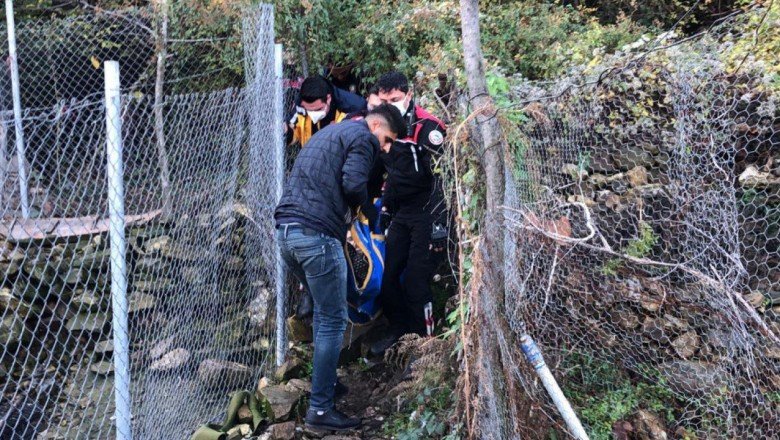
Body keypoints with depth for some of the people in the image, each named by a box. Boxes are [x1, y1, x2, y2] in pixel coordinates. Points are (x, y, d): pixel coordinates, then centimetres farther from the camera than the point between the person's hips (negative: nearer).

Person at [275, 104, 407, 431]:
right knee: (333, 320, -2)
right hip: (316, 234, -9)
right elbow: (354, 184, -16)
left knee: (323, 309, 24)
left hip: (287, 229, 9)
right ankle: (320, 409, 0)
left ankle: (325, 380, 33)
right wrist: (359, 203, 6)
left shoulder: (328, 132, 27)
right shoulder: (363, 137, -1)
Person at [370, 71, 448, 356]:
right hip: (401, 212, 8)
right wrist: (385, 207, 17)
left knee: (416, 279, -8)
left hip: (426, 212, -8)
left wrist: (440, 219, -17)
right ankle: (398, 330, 25)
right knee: (389, 274, 9)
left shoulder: (427, 127, -15)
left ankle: (423, 338, 5)